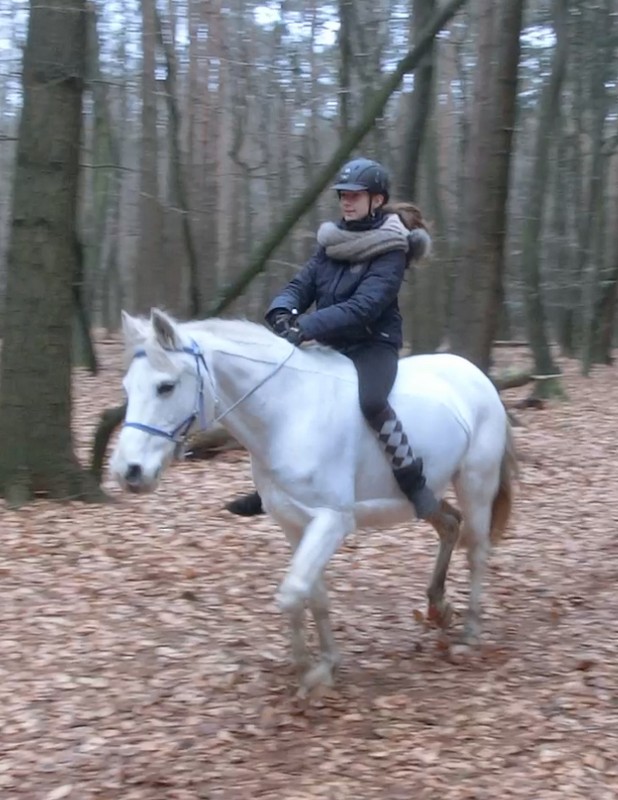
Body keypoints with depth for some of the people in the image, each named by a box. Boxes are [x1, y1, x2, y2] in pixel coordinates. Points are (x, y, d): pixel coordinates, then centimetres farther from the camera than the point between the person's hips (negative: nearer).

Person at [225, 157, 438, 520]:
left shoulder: (390, 250, -13)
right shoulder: (332, 242, 8)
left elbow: (363, 307, -25)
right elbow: (302, 284, 5)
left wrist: (307, 327, -33)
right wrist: (283, 311, -19)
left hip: (373, 345, -8)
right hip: (331, 345, 8)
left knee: (370, 401, -37)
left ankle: (413, 479, -21)